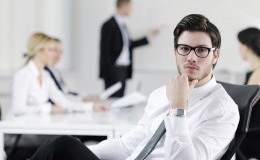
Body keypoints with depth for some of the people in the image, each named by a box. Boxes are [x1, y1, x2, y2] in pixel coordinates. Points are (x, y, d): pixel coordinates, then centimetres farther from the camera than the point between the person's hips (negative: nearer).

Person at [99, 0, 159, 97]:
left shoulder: (122, 25, 14)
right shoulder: (109, 25, -12)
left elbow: (129, 45, 19)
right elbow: (105, 49, -14)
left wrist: (149, 37, 23)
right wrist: (109, 71, -18)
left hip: (124, 70, 9)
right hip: (113, 71, -9)